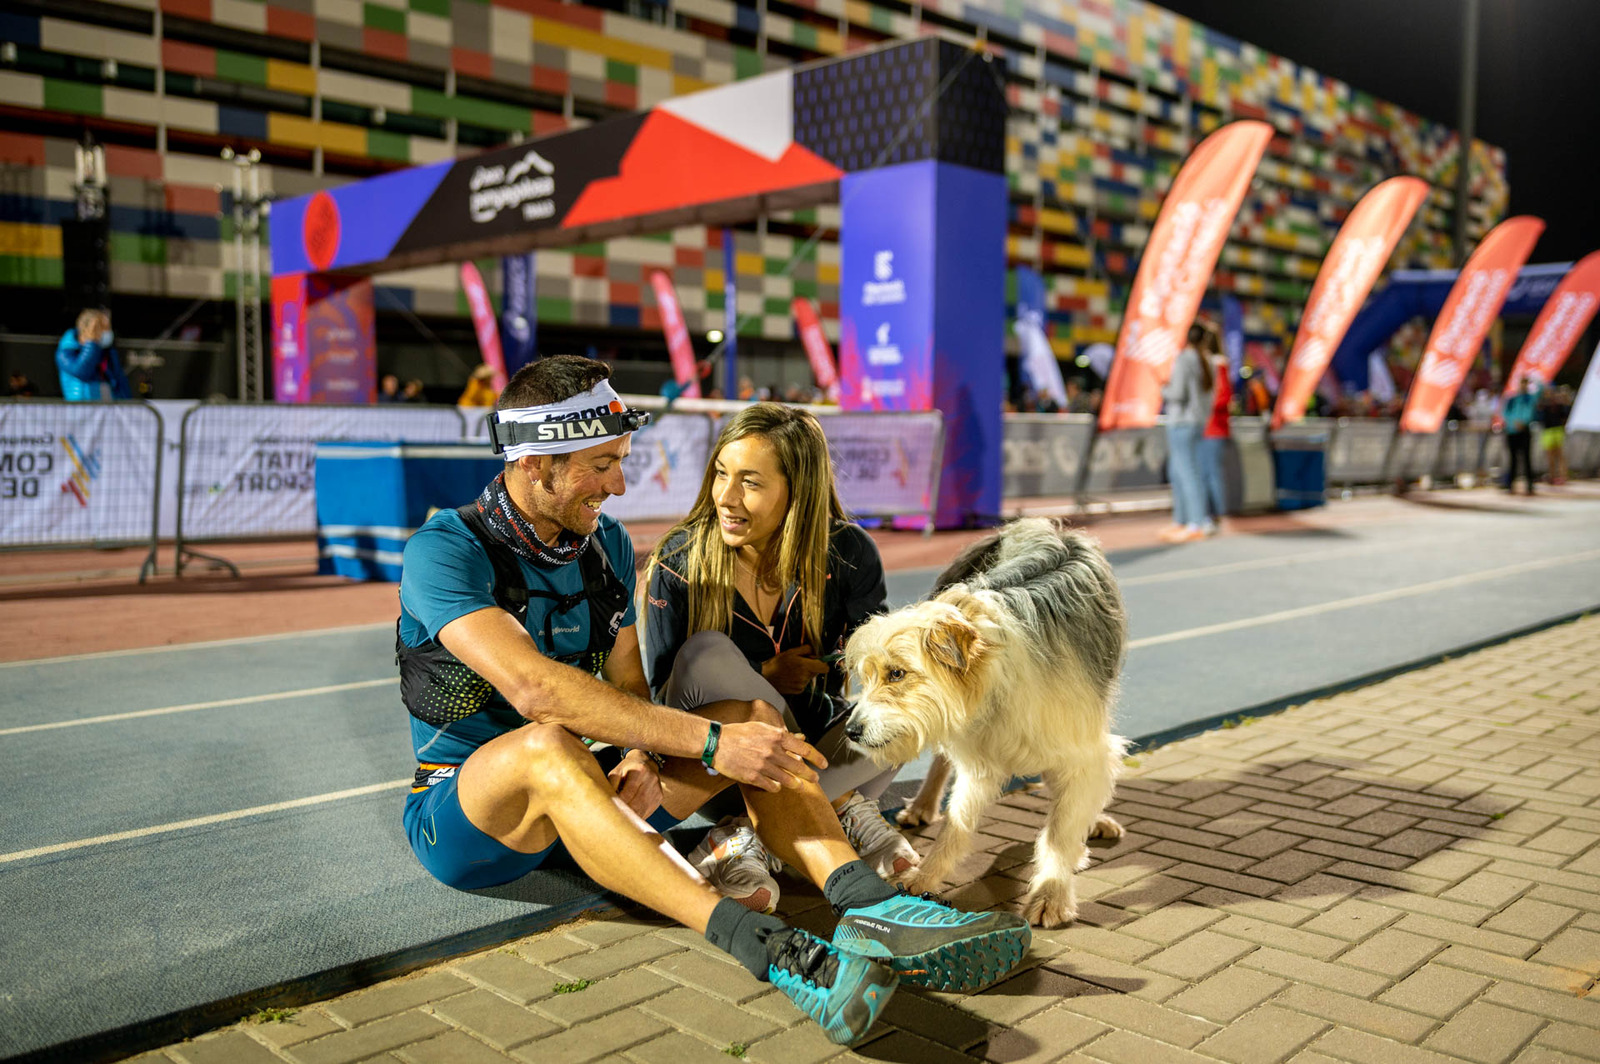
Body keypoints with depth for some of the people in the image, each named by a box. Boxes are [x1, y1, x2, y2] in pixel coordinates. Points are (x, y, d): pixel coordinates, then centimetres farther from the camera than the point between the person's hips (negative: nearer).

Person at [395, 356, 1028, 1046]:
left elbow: (626, 687, 4)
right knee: (548, 747, -40)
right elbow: (534, 687, -33)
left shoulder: (607, 543, 5)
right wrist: (707, 741, -35)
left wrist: (639, 756, -20)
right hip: (462, 805, -6)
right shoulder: (444, 551, -18)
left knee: (751, 721, -15)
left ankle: (870, 909, -35)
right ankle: (762, 950, -51)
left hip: (576, 795, 6)